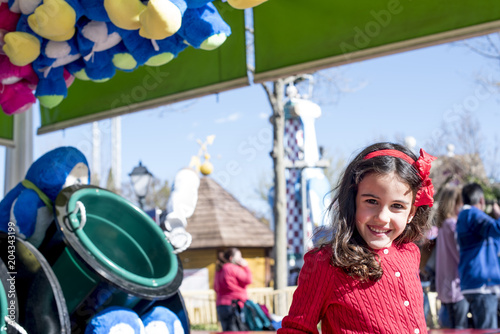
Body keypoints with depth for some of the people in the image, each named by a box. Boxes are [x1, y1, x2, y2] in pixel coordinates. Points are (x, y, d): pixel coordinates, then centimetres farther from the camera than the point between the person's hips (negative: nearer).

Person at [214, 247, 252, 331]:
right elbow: (248, 280, -8)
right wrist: (245, 266, 2)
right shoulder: (233, 268, -10)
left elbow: (216, 288, 22)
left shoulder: (219, 270, 17)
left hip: (220, 306, 8)